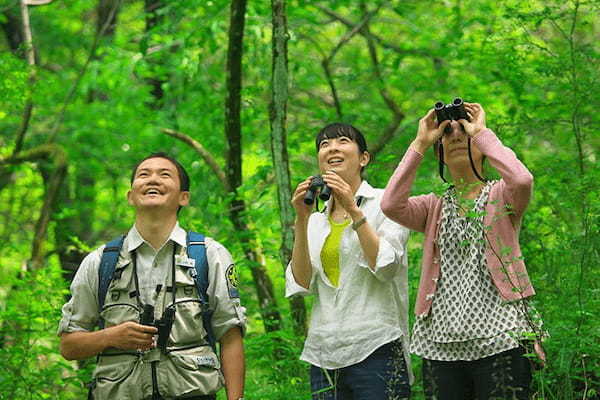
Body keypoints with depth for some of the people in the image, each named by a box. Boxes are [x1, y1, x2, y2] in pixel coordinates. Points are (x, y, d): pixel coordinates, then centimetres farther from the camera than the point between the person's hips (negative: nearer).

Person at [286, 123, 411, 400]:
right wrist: (301, 220, -4)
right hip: (324, 354, 4)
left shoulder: (385, 203, 1)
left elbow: (386, 267, -12)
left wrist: (353, 210, -15)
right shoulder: (317, 220, 14)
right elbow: (302, 284, 3)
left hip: (376, 349, -4)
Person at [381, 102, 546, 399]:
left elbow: (522, 180, -17)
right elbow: (390, 205, -5)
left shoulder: (501, 196, 8)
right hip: (441, 343, 3)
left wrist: (481, 132, -6)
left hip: (498, 340, -3)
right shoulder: (434, 208, 16)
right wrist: (420, 143, -1)